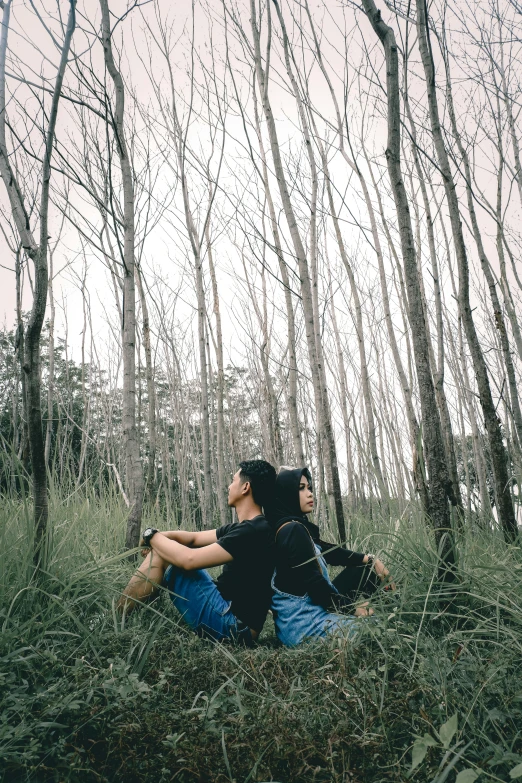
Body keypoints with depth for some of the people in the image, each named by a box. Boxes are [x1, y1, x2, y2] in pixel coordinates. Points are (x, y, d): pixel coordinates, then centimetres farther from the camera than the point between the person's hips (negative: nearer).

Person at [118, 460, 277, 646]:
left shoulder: (254, 531, -21)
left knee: (161, 556, -10)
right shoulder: (243, 528, 11)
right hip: (225, 610, 9)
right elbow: (193, 538, 17)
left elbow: (189, 560, -23)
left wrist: (151, 535, -6)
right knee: (162, 550, 10)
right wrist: (160, 537, -3)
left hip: (231, 625, -9)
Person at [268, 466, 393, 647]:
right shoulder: (293, 530, -21)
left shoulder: (293, 527, 8)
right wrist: (352, 607, -8)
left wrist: (369, 559, 9)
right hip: (304, 625, -10)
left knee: (365, 569, 14)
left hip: (303, 615, 10)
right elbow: (313, 582, -22)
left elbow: (327, 551, 15)